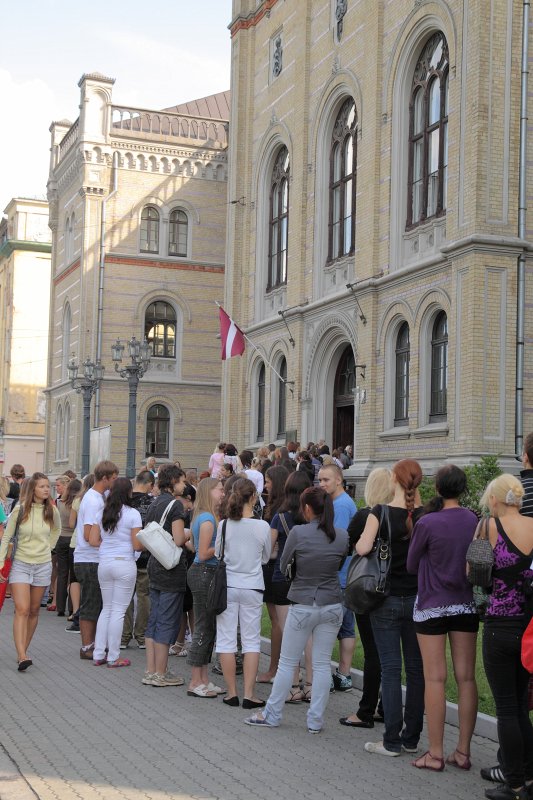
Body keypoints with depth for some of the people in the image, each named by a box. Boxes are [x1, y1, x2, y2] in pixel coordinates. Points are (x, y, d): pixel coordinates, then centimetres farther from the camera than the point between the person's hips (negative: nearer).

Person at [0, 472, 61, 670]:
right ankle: (22, 656, -20)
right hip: (21, 564, -3)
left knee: (33, 611, 8)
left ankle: (23, 651, 20)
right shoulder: (20, 509, -9)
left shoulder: (52, 511, -1)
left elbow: (57, 530, 22)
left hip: (43, 565, 3)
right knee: (22, 610, -14)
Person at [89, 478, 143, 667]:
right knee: (118, 611, 2)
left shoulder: (103, 513, 6)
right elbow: (137, 545, -10)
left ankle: (99, 654, 17)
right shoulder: (133, 514, -9)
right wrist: (146, 545, 11)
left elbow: (93, 541, 7)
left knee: (106, 608, 15)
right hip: (124, 563, -5)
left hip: (104, 563, 5)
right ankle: (113, 657, 7)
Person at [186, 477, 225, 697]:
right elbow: (203, 554, -17)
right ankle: (196, 683, 3)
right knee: (204, 629, -4)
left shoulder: (205, 516, 14)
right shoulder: (207, 519, -15)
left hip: (205, 573, 10)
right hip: (204, 574, -10)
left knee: (207, 628, 13)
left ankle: (203, 679, 20)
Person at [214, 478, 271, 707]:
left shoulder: (224, 525, -9)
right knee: (251, 640, 7)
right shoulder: (262, 526, -10)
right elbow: (266, 558, 4)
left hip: (227, 586, 0)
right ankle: (249, 694, 5)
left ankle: (232, 692, 11)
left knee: (226, 639, 8)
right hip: (252, 587, 0)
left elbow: (216, 555, 3)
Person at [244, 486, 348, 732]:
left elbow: (283, 566, -2)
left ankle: (272, 714, 18)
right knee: (322, 664, 9)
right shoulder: (342, 536, -3)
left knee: (287, 663, 9)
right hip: (332, 605, 3)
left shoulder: (298, 532, -14)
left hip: (302, 605, -3)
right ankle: (316, 720, 13)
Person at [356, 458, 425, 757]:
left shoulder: (381, 513, -11)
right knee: (416, 668, 10)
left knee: (391, 668, 1)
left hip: (387, 600, -2)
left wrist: (358, 541, 1)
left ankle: (392, 741, 3)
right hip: (418, 598, 3)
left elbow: (363, 548, -21)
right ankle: (412, 738, 16)